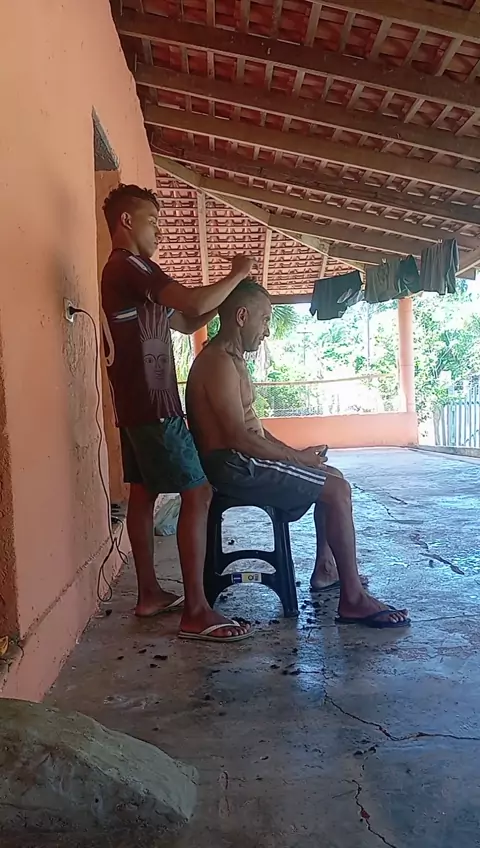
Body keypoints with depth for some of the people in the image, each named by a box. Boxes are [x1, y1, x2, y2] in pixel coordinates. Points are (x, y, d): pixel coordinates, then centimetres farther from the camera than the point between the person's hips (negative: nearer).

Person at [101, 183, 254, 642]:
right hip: (153, 406, -11)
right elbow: (196, 301, -25)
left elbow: (186, 321, 23)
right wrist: (236, 275, -7)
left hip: (136, 405, 11)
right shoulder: (130, 265, -11)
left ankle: (149, 593, 21)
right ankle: (196, 611, -8)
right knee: (197, 493, -10)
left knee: (143, 494, 12)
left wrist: (228, 295, 10)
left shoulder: (124, 271, 22)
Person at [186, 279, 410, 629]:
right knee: (337, 489, -14)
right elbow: (239, 438, -24)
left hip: (240, 461, 11)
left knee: (332, 478, 16)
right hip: (234, 466, -11)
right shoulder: (219, 362, -17)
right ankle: (353, 599, -8)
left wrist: (295, 453, 8)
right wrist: (297, 458, -14)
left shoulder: (230, 360, 17)